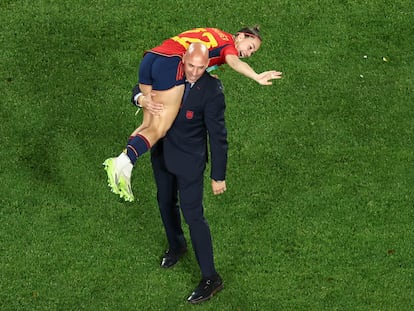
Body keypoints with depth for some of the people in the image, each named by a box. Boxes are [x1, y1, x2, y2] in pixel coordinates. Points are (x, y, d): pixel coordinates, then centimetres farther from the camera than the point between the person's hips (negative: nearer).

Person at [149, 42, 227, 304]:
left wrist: (219, 176, -15)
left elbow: (218, 135, -19)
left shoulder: (212, 90, -25)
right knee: (166, 202, 24)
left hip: (189, 160, -6)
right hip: (162, 153, 6)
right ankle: (176, 246, 52)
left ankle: (210, 278, 8)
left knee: (193, 214, -3)